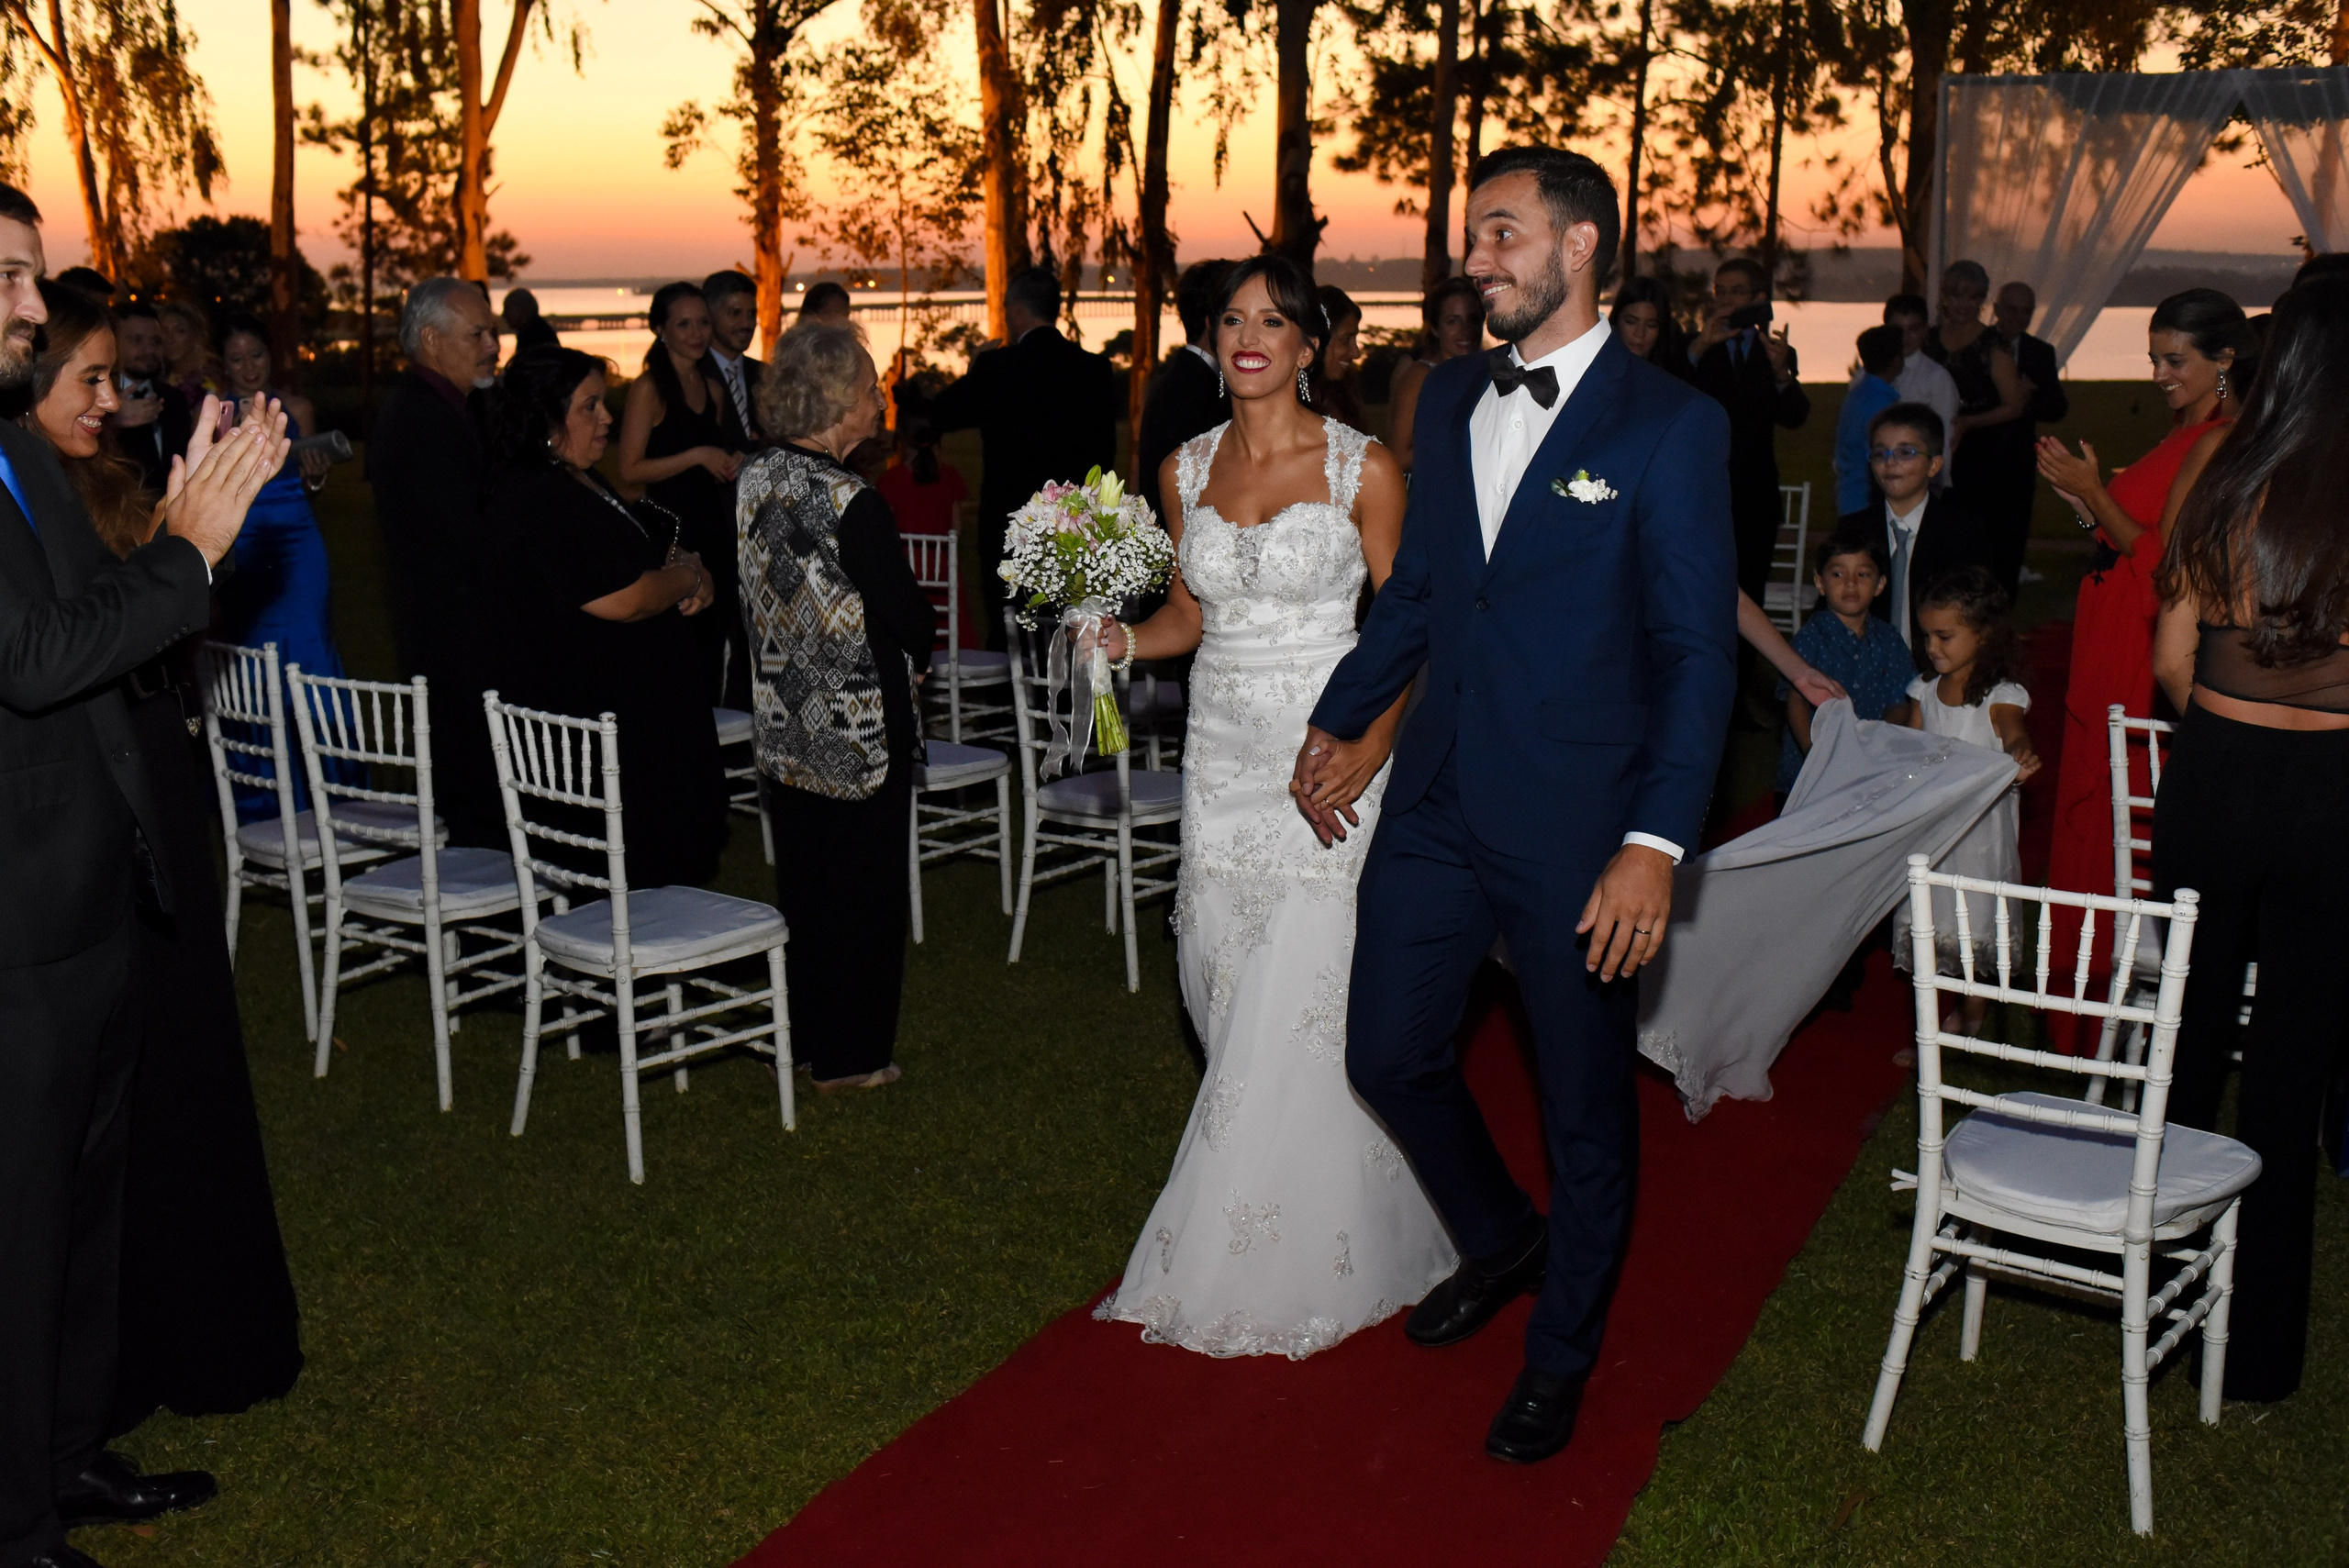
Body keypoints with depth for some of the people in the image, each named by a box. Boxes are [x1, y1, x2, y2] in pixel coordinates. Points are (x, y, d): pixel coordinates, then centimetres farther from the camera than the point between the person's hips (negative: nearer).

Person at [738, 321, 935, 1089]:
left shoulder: (755, 480, -1)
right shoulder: (853, 504, -23)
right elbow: (913, 621, -18)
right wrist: (913, 650, 3)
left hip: (786, 727, 7)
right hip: (862, 730, -7)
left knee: (800, 879, 18)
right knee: (862, 886, 7)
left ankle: (803, 1030, 32)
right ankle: (850, 1054, 19)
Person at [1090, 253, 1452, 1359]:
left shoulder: (1362, 469, -7)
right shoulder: (1185, 470, 8)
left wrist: (1368, 751, -19)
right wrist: (1123, 639, -3)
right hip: (1223, 757, 5)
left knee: (1301, 1016, -5)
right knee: (1232, 1000, 7)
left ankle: (1292, 1273, 12)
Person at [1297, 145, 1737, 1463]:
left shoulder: (1670, 425, -10)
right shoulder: (1449, 396, 9)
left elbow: (1699, 651, -12)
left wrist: (1658, 842, -19)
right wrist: (1342, 721, 19)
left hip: (1577, 825, -5)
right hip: (1438, 800, 6)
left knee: (1587, 1104, 10)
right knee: (1389, 1056, 12)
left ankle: (1561, 1355, 33)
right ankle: (1501, 1241, 42)